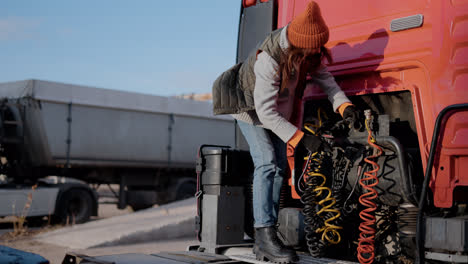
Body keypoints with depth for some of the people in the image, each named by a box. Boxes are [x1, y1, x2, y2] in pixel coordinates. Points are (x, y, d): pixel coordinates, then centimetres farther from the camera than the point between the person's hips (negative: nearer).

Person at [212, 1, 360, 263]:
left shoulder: (311, 51, -18)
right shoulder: (269, 59, -39)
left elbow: (325, 78, -8)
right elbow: (265, 112, -37)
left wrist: (344, 105, -27)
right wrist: (302, 138, -39)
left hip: (279, 110, 7)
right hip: (250, 105, -7)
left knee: (280, 167, 2)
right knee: (267, 162, -24)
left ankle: (264, 241, 6)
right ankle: (265, 235, -25)